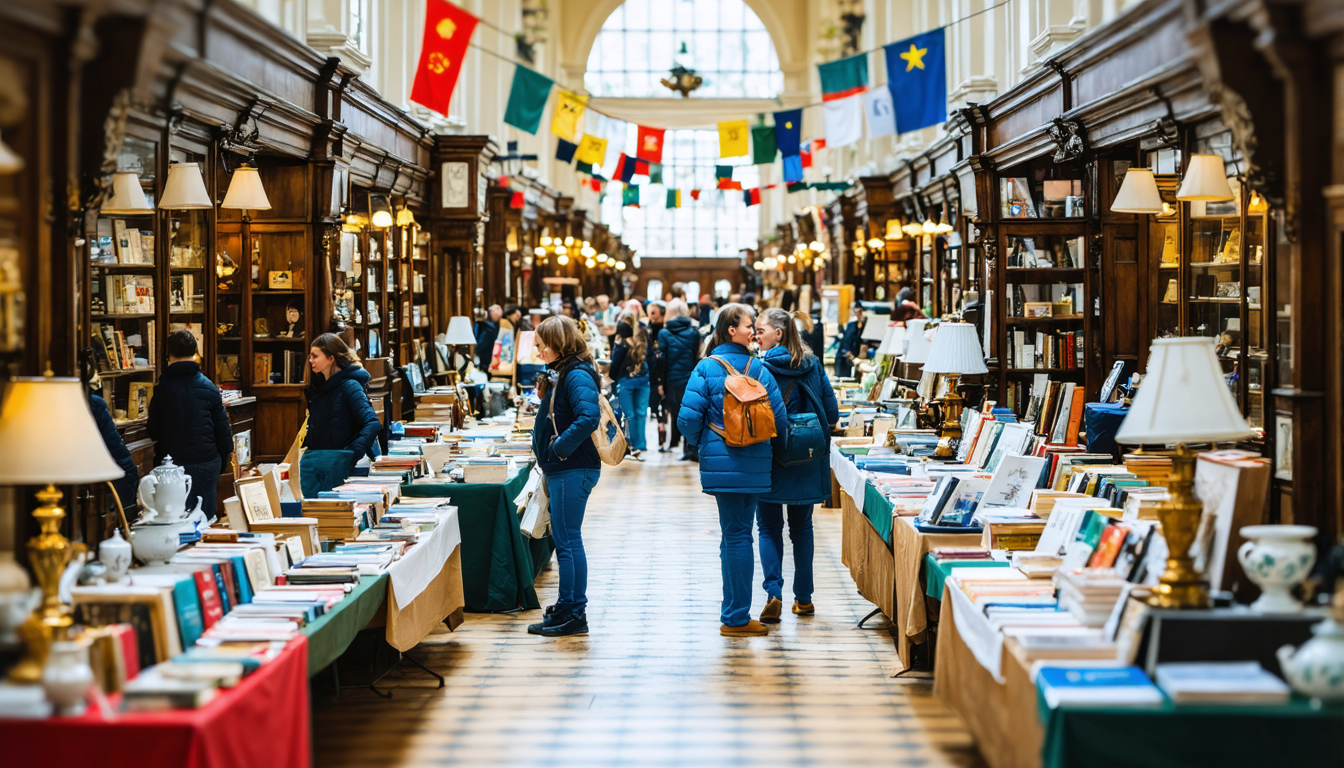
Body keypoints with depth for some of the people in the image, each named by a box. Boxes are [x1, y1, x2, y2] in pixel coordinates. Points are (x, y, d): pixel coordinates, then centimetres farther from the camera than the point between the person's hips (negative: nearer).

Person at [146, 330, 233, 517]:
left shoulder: (161, 389, -4)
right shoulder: (208, 387, -3)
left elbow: (153, 431, 0)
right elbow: (222, 427, 0)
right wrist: (225, 456, 12)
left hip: (171, 464, 0)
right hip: (206, 461, 0)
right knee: (205, 519, 8)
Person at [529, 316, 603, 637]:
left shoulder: (577, 375, -16)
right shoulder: (559, 373, 15)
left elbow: (589, 417, -29)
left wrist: (559, 448, -22)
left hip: (573, 471, -10)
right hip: (561, 470, 10)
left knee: (567, 542, -5)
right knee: (564, 539, 14)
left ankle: (573, 614, 1)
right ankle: (568, 608, 22)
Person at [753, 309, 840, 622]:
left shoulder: (761, 368, -12)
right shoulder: (813, 365, 0)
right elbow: (832, 413, 3)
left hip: (770, 459, -4)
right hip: (806, 463, 4)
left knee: (769, 528, 6)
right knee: (802, 527, 15)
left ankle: (773, 593, -11)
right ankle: (804, 598, 18)